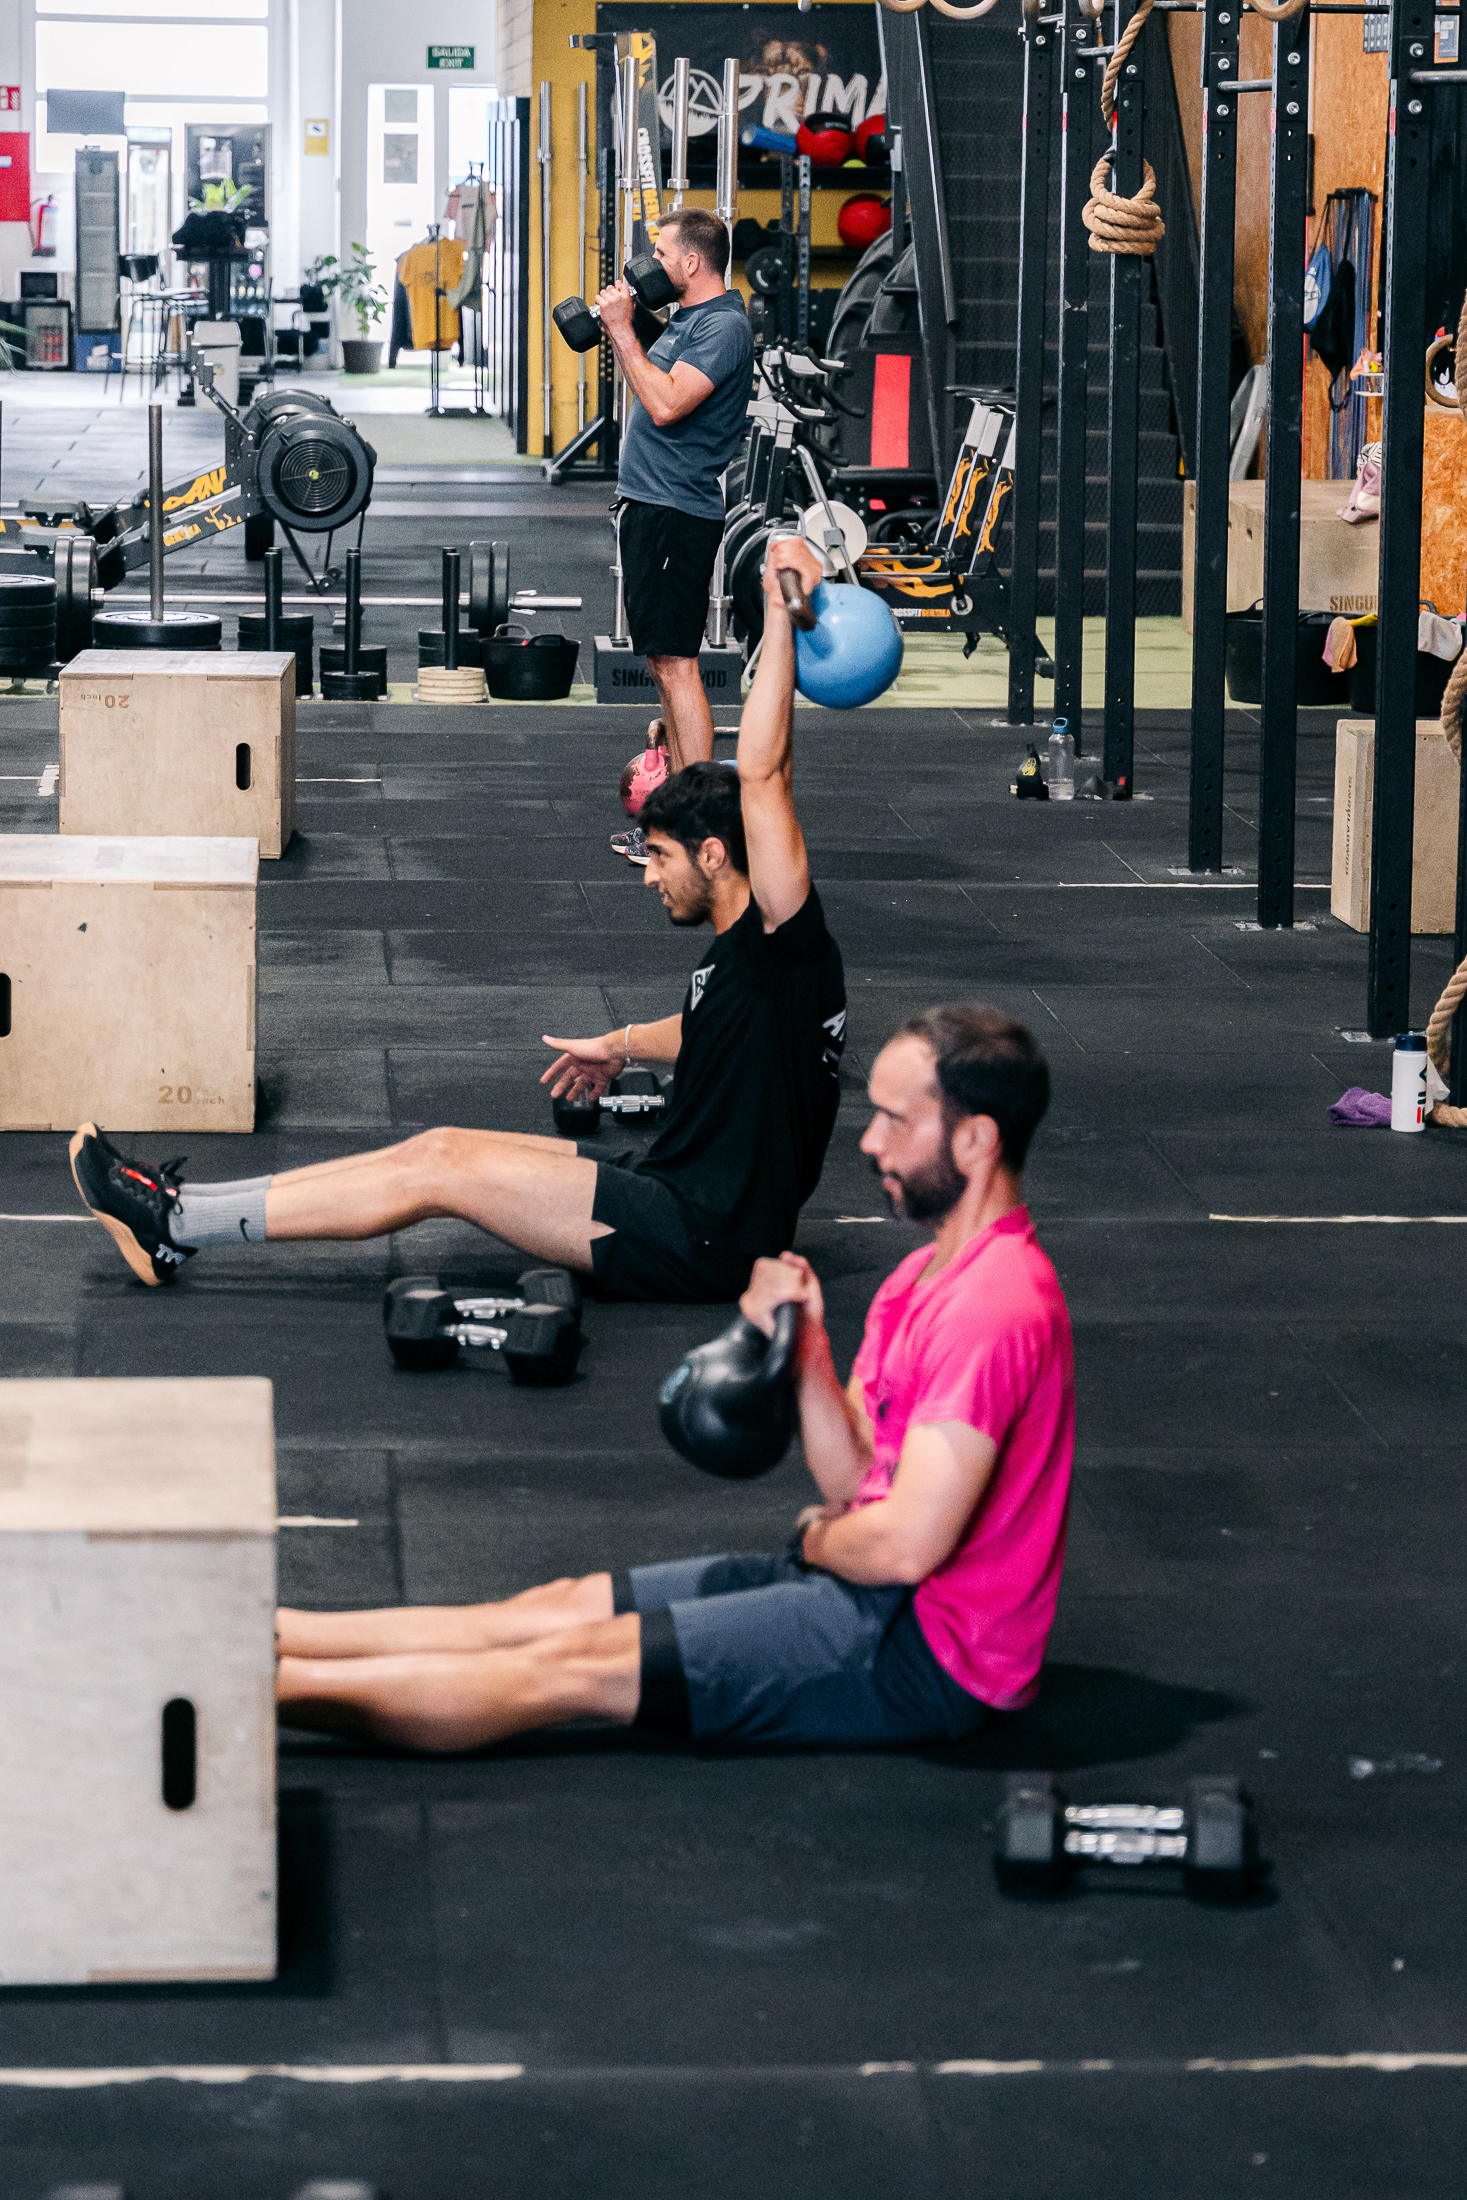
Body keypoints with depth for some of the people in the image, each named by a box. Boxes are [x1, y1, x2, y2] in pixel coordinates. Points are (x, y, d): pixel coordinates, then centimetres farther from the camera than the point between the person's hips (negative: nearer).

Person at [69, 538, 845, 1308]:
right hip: (672, 1190, 10)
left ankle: (171, 1223, -9)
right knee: (445, 1150, 3)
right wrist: (622, 1045, 50)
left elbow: (763, 779, -27)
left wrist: (780, 612, -30)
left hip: (705, 1239, -10)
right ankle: (179, 1217, 3)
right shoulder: (739, 954, 12)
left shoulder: (786, 948, -17)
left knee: (445, 1168, -12)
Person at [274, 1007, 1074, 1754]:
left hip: (932, 1652, -10)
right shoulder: (926, 1278, 12)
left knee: (578, 1665, -12)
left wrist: (818, 1541, -3)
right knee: (553, 1609, 4)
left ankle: (263, 1688, -12)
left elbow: (905, 1544, -25)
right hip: (884, 1597, 10)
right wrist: (804, 1347, -3)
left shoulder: (994, 1307, -22)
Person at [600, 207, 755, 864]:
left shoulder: (724, 327, -16)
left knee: (675, 663, -10)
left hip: (678, 513, -11)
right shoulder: (688, 318, 16)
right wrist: (618, 327, 18)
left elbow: (665, 404, -27)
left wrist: (623, 329, -21)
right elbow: (648, 395, 26)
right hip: (649, 507, 11)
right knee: (662, 662, 14)